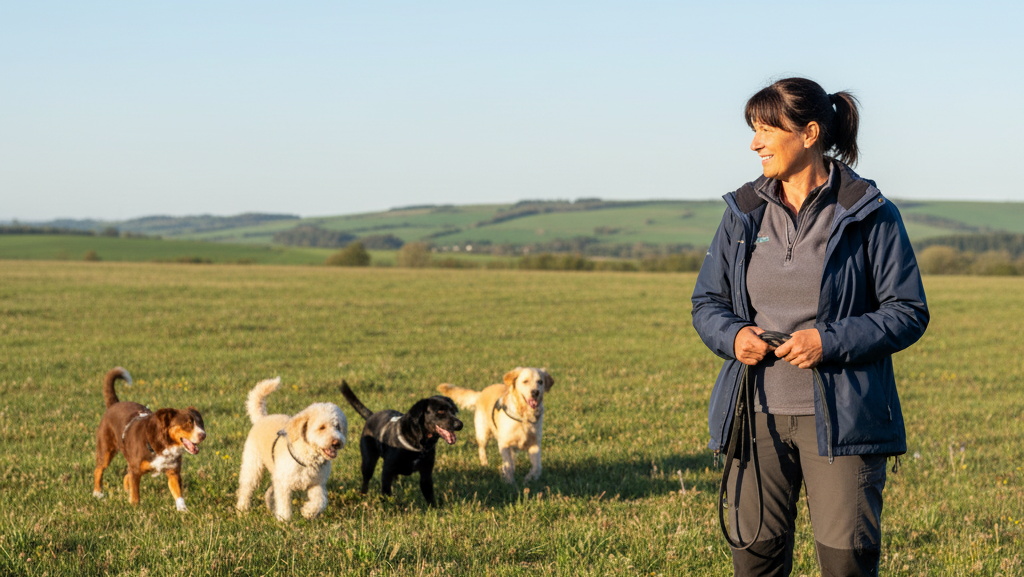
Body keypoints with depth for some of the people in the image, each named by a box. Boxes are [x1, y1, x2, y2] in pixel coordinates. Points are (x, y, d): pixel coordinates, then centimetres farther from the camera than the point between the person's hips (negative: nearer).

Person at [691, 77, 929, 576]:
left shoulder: (869, 216, -3)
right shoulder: (744, 213, 10)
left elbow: (908, 313, -3)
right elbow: (707, 302, 16)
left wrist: (831, 342, -16)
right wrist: (733, 335, -7)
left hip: (840, 418, -4)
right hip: (757, 413, 4)